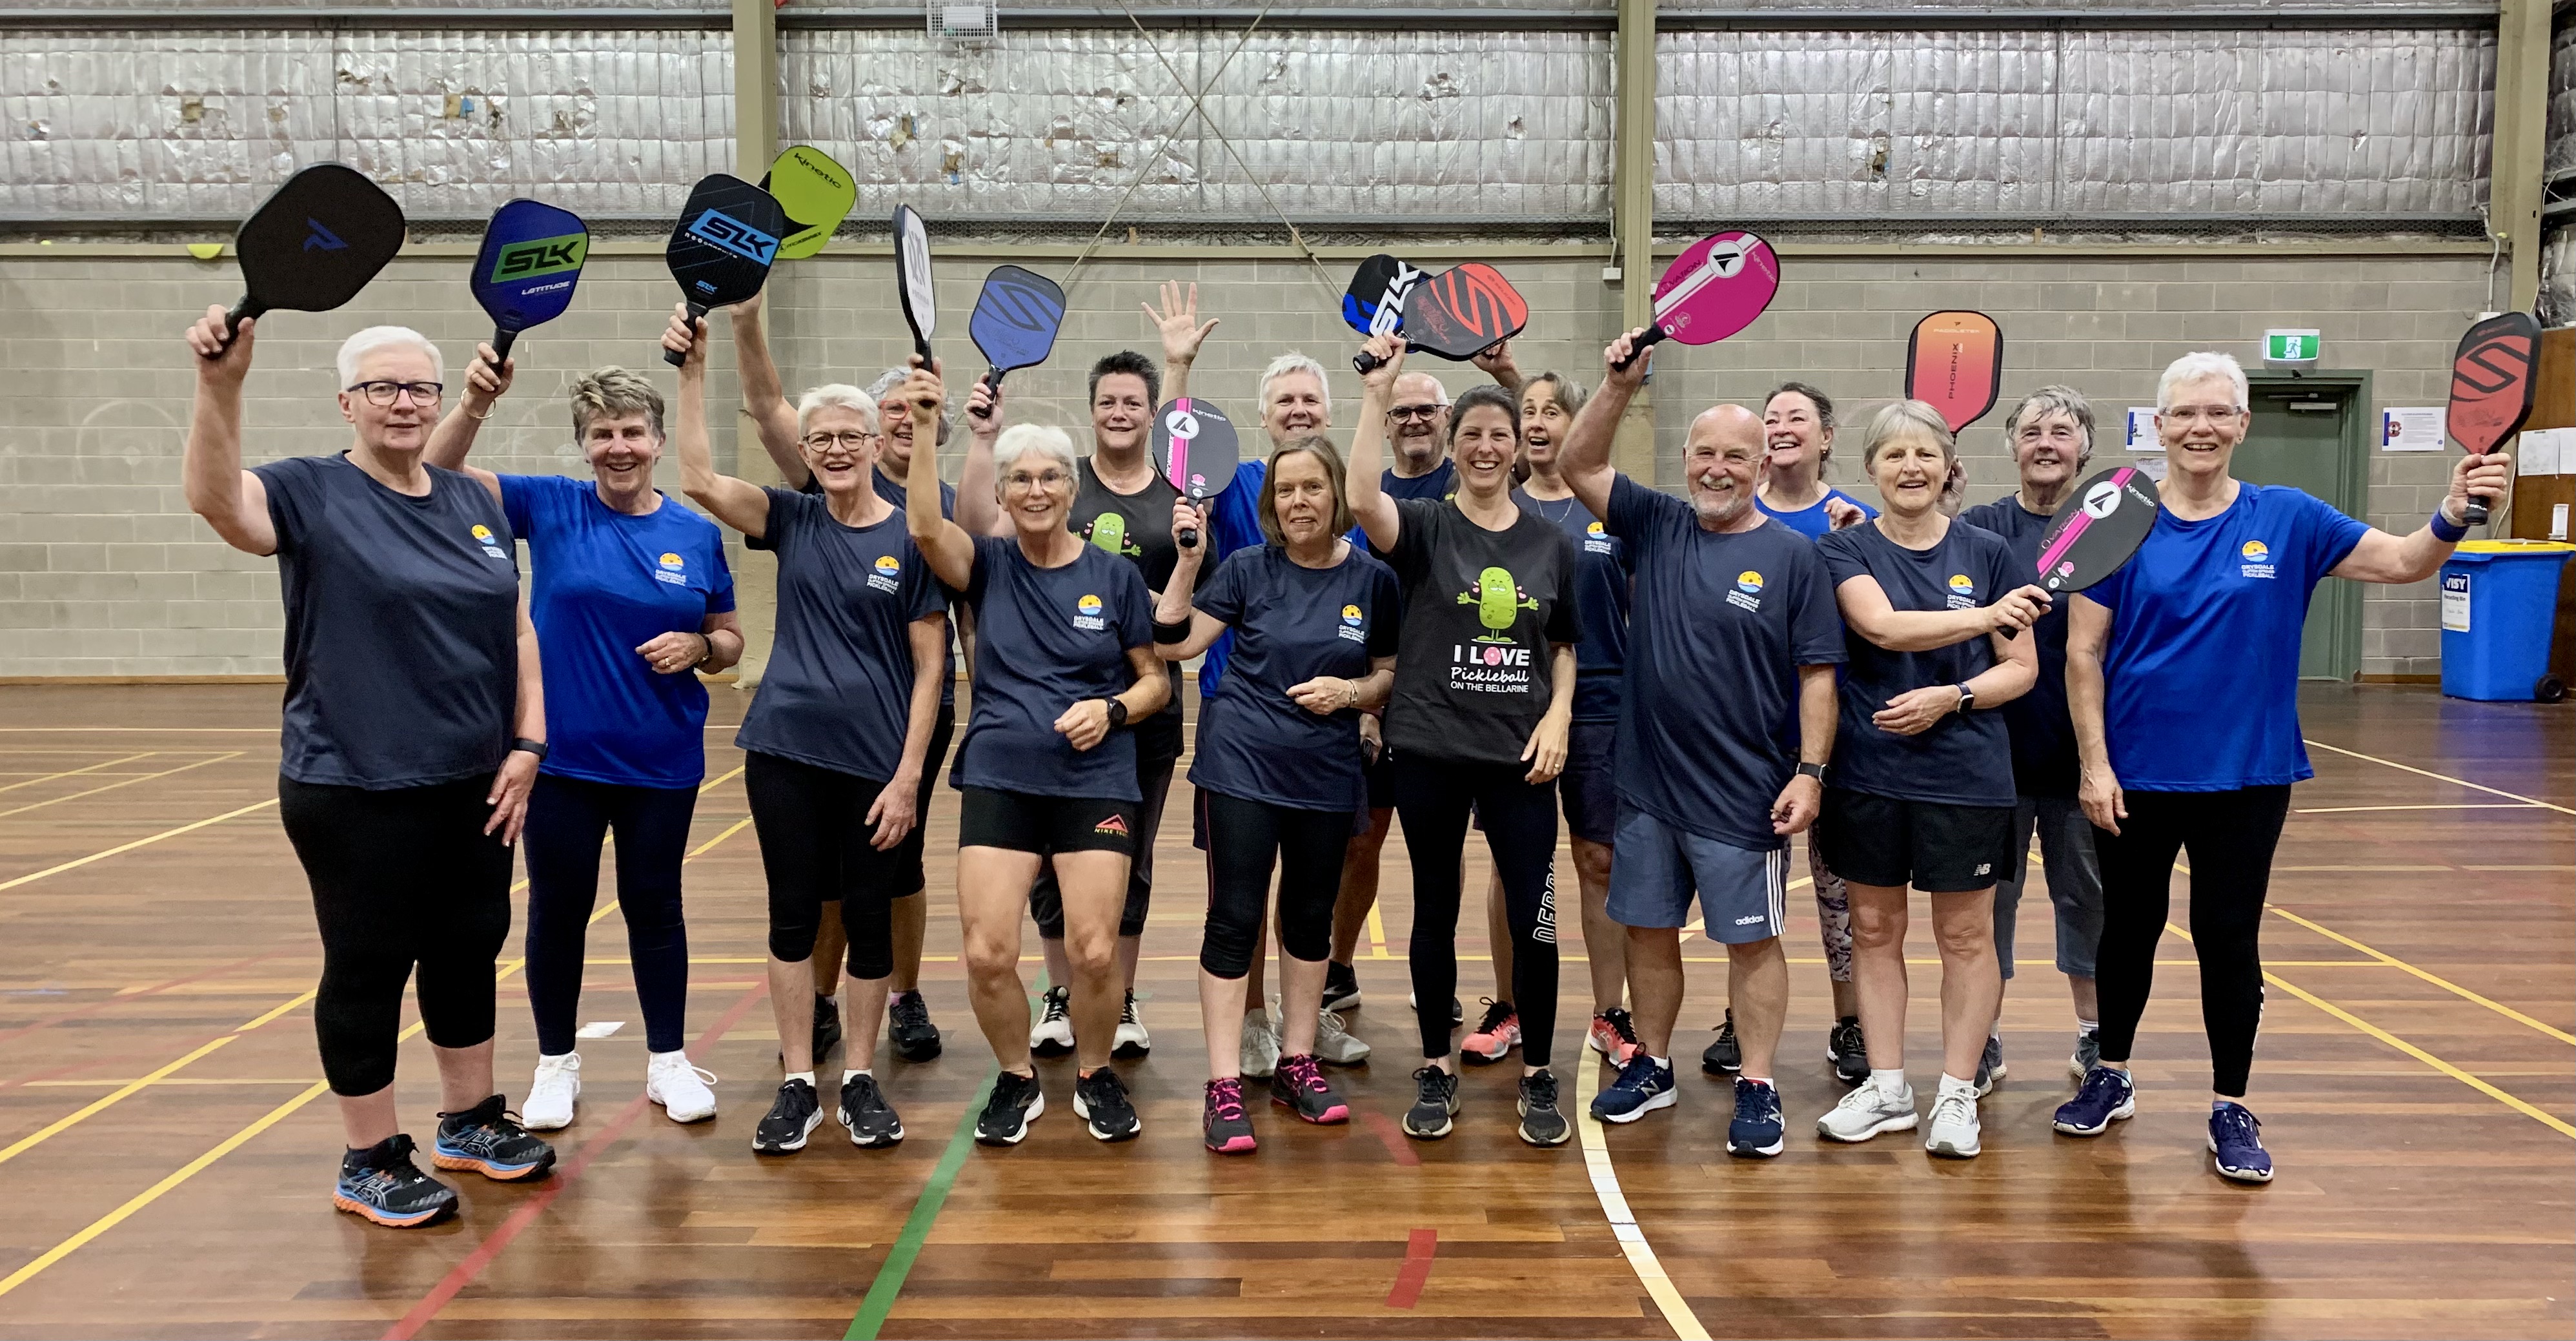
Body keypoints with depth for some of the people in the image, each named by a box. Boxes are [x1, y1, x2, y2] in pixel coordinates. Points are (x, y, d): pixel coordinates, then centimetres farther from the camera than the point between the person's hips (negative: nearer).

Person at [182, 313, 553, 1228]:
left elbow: (517, 632, 11)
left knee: (468, 951, 16)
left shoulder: (476, 505, 10)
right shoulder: (312, 494, -6)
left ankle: (469, 1121, 33)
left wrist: (527, 745, 3)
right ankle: (371, 1162, 20)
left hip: (473, 786, 6)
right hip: (355, 793, -5)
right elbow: (216, 498, -27)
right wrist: (220, 385, -42)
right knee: (368, 968, 5)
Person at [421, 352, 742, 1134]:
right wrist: (478, 403, -29)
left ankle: (668, 1062, 25)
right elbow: (441, 473, -13)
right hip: (562, 755, -1)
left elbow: (730, 642, 8)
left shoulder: (697, 535, 0)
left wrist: (699, 647, -14)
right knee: (558, 908, 10)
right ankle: (556, 1066, 27)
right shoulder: (551, 509, -3)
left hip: (663, 762, 1)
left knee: (654, 907, 11)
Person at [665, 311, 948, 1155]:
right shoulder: (792, 521, 5)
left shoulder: (910, 540, -3)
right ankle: (798, 1085, 19)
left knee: (868, 919, 7)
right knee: (793, 916, 7)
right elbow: (698, 478, -8)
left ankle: (859, 1080, 23)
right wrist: (692, 368, -14)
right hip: (785, 752, 2)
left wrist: (908, 776, -10)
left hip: (876, 761, -2)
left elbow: (929, 668, -4)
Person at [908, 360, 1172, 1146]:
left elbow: (1156, 680, 8)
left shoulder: (1115, 577, 2)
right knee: (986, 953, -7)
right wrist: (924, 430, -27)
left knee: (1094, 954, -7)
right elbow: (925, 527, -17)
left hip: (1096, 782, 0)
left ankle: (1095, 1076, 22)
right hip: (999, 779, 1)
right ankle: (1017, 1080, 20)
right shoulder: (988, 566, 3)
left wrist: (1111, 709, -12)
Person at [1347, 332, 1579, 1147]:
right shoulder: (1424, 528, -1)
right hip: (1430, 751, -1)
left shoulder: (1550, 543, 8)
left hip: (1521, 757, 2)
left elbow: (1565, 646, 15)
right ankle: (1437, 1071, 24)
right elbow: (1362, 498, -23)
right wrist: (1380, 392, -22)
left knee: (1534, 918, -1)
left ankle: (1537, 1076, 18)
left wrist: (1558, 716, -1)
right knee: (1435, 912, 9)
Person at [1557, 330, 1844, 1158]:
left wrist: (1810, 771, -12)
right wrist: (1619, 388, -13)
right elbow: (1577, 466, -1)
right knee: (1647, 929, 14)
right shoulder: (1656, 526, 4)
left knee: (1752, 939, 6)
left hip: (1745, 794, -4)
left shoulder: (1791, 556, -5)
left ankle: (1758, 1088, 18)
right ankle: (1650, 1067, 30)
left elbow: (1818, 675, -6)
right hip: (1648, 784, 4)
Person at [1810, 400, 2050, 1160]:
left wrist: (1953, 697, -14)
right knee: (1874, 930, 10)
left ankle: (1957, 1093, 19)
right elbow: (1883, 625, -19)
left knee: (1966, 937, 6)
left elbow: (2020, 670, 3)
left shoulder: (1987, 553, 2)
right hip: (1869, 772, 1)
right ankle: (1886, 1088, 23)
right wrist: (1988, 615, -30)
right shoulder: (1846, 550, 0)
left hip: (1965, 775, 0)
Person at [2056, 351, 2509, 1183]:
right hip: (2135, 771, 0)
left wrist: (2452, 514, -26)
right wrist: (2093, 763, -11)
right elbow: (2083, 653, -7)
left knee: (2229, 939, 7)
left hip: (2245, 773, 0)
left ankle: (2231, 1109, 22)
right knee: (2128, 927, 14)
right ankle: (2112, 1077, 32)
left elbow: (2403, 562, -4)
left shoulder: (2286, 519, -2)